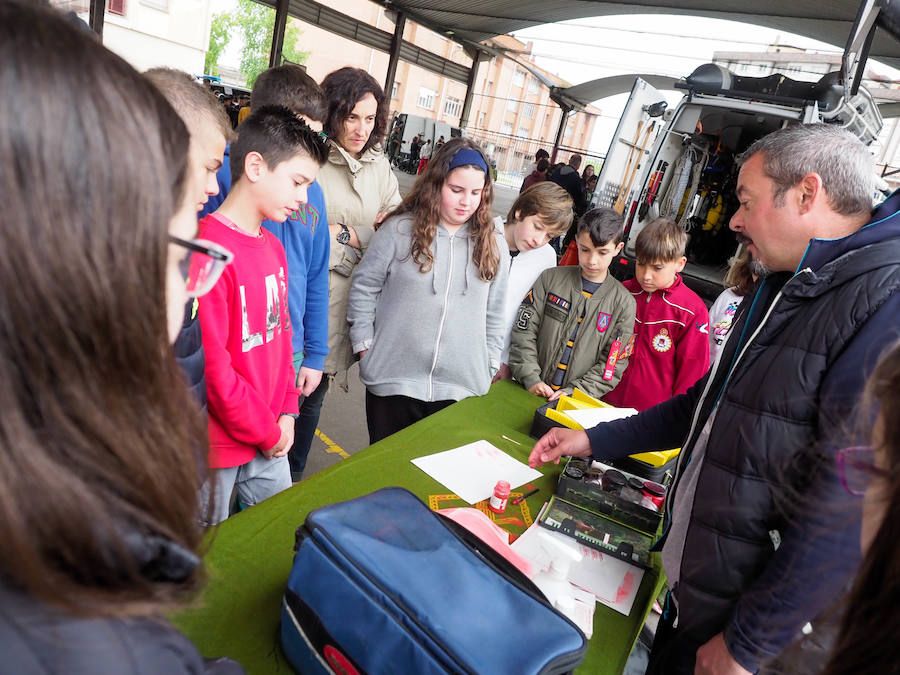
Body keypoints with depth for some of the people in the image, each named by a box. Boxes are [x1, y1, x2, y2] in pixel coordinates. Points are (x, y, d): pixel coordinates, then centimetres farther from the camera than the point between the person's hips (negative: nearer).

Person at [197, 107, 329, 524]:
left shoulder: (273, 246, 6)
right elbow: (210, 365, -23)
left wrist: (286, 413, 4)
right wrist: (266, 432, -12)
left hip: (269, 439, 8)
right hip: (217, 444, -7)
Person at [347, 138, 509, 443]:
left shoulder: (494, 244, 5)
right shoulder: (400, 230, -4)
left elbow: (494, 314, 11)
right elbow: (364, 289, 2)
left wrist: (489, 368, 10)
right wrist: (364, 344, -1)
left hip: (461, 387, 2)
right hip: (392, 379, -1)